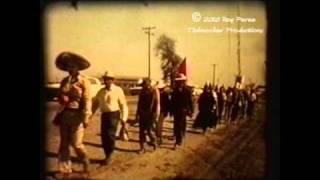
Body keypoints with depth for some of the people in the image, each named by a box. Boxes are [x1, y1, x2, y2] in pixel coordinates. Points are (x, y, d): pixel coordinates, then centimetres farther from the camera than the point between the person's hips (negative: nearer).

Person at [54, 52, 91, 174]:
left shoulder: (84, 81, -7)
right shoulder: (64, 81, 10)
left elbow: (87, 100, -11)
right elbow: (60, 98, 17)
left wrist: (86, 117, -16)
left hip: (77, 114, -6)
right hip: (65, 114, 6)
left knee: (76, 143, -3)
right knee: (64, 143, 9)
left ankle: (86, 164, 23)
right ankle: (65, 168, 21)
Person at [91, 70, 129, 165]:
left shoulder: (118, 90, -3)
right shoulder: (101, 91, 11)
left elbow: (123, 105, -4)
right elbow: (95, 103, 12)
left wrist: (123, 118, -9)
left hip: (114, 114, -5)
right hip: (104, 115, 5)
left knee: (110, 135, -10)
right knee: (104, 136, 5)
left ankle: (109, 156, 6)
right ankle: (107, 156, 20)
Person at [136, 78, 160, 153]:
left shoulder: (154, 91, -8)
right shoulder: (142, 91, 7)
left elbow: (157, 103, -9)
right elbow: (139, 102, 13)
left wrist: (156, 114, -13)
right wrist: (137, 113, 12)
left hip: (151, 114, -5)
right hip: (142, 114, 5)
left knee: (149, 130, -3)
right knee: (142, 131, 4)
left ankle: (153, 141, 26)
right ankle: (142, 147, 14)